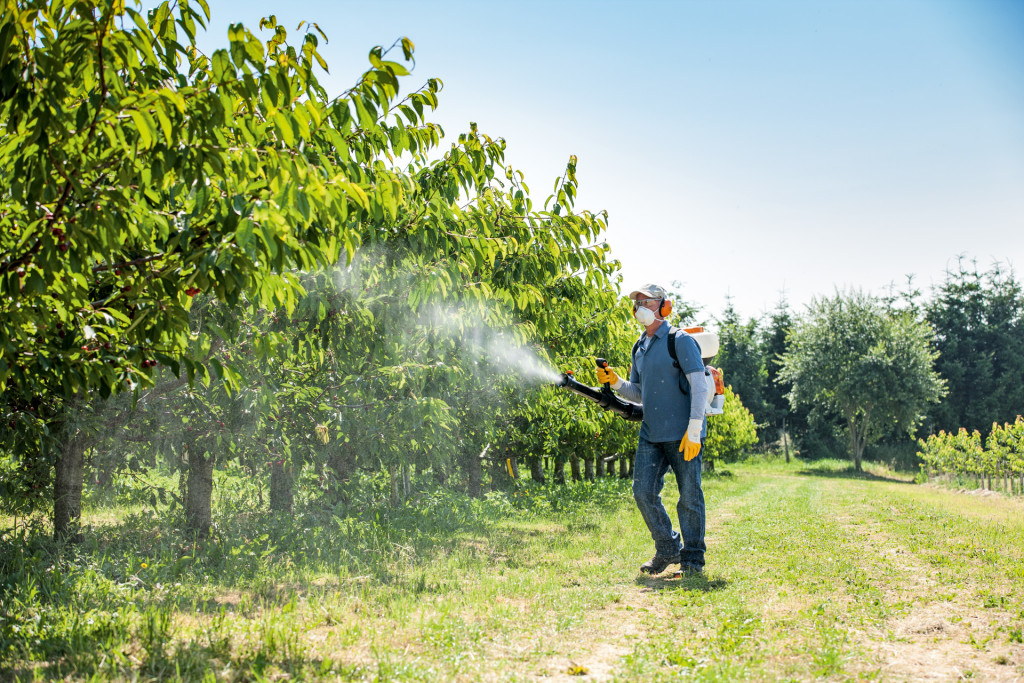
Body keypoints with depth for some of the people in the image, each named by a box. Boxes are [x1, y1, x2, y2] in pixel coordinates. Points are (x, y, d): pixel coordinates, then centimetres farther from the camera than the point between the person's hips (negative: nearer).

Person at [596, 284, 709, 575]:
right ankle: (668, 548, 19)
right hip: (651, 435, 7)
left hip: (682, 435, -7)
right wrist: (616, 383, 1)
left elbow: (700, 387, -12)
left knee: (689, 497, 0)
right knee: (643, 491, 2)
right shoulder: (639, 348, 16)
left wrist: (693, 431, -18)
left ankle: (693, 559, 12)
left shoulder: (680, 341, -6)